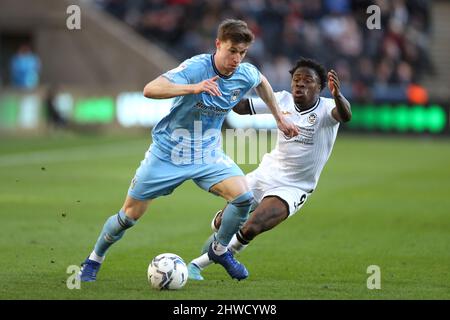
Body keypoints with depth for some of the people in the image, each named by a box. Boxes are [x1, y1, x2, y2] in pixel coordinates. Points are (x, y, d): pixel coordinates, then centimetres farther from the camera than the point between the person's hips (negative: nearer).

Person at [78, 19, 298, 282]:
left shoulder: (246, 74, -9)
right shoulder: (196, 67, -26)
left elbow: (262, 82, 19)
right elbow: (150, 90, -39)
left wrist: (279, 118, 23)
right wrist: (193, 88, -51)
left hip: (207, 153, 4)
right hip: (168, 152, -4)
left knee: (244, 197, -20)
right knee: (130, 215, 3)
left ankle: (219, 250, 6)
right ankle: (94, 260, 29)